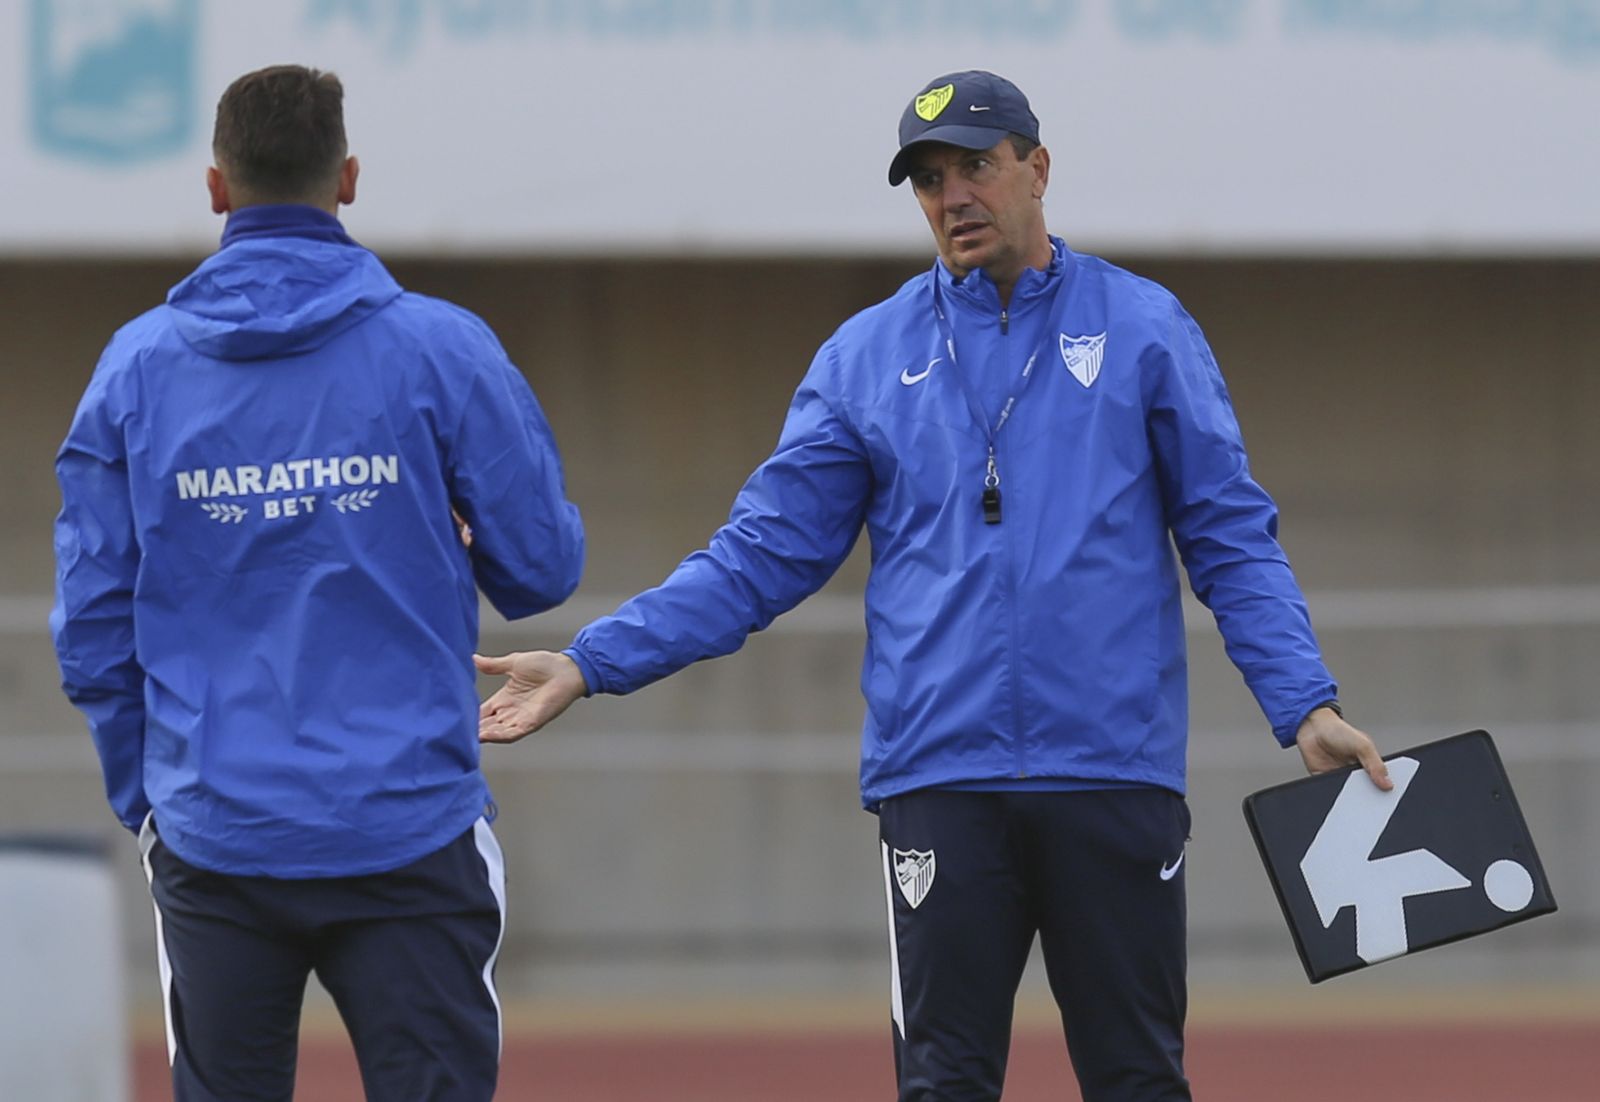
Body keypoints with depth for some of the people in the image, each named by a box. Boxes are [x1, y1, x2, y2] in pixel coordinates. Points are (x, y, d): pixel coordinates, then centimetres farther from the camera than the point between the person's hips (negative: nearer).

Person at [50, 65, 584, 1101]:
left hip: (213, 842, 2)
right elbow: (542, 568, -2)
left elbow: (94, 621, 3)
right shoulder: (442, 349, -5)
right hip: (408, 824, -2)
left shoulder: (137, 366, 1)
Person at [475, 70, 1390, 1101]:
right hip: (941, 778, 1)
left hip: (1118, 773, -1)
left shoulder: (1146, 329, 7)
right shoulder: (868, 355, 10)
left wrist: (1306, 704, -8)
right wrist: (589, 664, -1)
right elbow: (764, 553, 9)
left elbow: (1233, 538, 5)